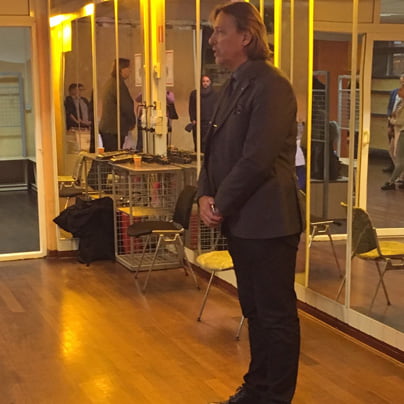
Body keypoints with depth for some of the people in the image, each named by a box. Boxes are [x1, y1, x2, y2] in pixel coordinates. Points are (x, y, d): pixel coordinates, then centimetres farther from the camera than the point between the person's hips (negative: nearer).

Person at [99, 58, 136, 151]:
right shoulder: (118, 84, -15)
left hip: (105, 128, 10)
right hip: (114, 130, -10)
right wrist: (132, 123, 3)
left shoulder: (110, 82, 16)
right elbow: (126, 107, -15)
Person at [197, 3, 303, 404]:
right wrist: (206, 195, -1)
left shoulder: (270, 86, -16)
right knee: (254, 310, 19)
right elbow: (216, 149, 15)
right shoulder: (232, 86, 14)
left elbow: (257, 159, -21)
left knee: (277, 315, 4)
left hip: (267, 223, -9)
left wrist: (220, 205, -13)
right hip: (240, 221, 9)